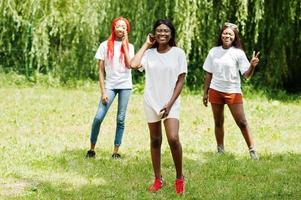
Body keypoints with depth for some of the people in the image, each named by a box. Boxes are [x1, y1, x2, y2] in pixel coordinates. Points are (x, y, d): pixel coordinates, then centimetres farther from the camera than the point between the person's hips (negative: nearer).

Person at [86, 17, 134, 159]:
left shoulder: (129, 47, 7)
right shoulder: (105, 46, 2)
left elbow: (129, 65, -11)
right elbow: (101, 71, 1)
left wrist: (124, 44, -7)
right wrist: (103, 92, -6)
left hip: (125, 85, 1)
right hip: (110, 85, -1)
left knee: (121, 119, 2)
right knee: (99, 117, -11)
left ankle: (116, 151, 8)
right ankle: (92, 148, 2)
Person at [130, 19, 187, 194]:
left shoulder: (178, 53, -3)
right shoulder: (149, 53, 1)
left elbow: (181, 80, -3)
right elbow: (133, 64, -17)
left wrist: (170, 104, -11)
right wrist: (146, 45, -6)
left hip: (171, 102, -2)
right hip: (151, 102, 3)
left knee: (173, 138, -18)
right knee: (155, 141, 8)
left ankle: (180, 178, 0)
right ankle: (158, 180, 18)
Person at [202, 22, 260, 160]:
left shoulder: (238, 53, -6)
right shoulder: (214, 52, 3)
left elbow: (246, 74, -12)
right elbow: (208, 74, 10)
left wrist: (252, 66, -32)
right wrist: (205, 93, 10)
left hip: (233, 92, -3)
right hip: (215, 91, 3)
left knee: (242, 122, -5)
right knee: (218, 123, 11)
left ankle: (252, 150, -1)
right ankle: (220, 150, 22)